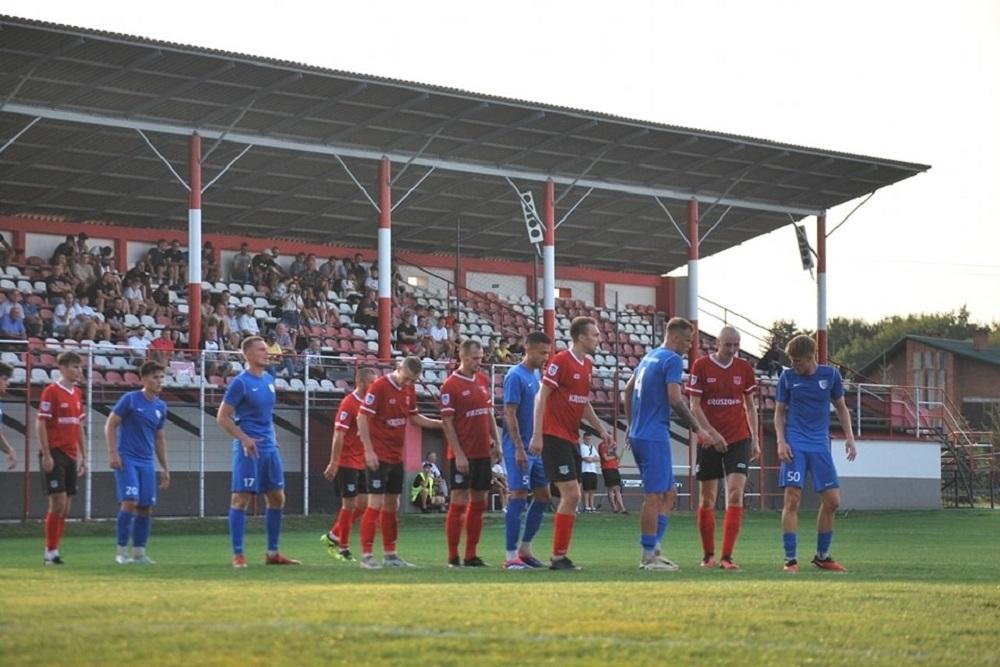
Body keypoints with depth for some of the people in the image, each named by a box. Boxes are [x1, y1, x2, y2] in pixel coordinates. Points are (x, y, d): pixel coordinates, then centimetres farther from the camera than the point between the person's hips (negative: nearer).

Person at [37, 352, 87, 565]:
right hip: (55, 454, -7)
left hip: (71, 455, 7)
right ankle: (50, 553, -5)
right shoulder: (51, 392, -9)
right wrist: (46, 455, -17)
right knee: (58, 503, -10)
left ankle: (53, 551, 11)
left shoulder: (77, 393, 13)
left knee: (65, 507, 6)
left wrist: (83, 456, 15)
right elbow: (41, 424, -12)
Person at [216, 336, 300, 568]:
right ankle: (238, 555, -2)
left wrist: (273, 439, 15)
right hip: (248, 449, -8)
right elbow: (222, 417, -10)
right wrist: (244, 438, -19)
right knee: (241, 499, -5)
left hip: (269, 447, 8)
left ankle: (273, 553, 18)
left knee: (277, 499, 9)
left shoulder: (269, 379, 12)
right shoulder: (240, 382, -10)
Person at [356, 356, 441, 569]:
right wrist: (369, 451, -20)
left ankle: (390, 554, 18)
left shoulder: (408, 390, 9)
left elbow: (414, 418, 20)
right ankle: (366, 555, -6)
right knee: (376, 503, -9)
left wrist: (441, 424, 8)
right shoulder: (379, 387, -14)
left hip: (397, 456, 8)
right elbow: (362, 418, -16)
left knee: (392, 505, 11)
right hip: (379, 456, -8)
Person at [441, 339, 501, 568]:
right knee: (459, 503, -5)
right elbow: (447, 423, -11)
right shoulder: (451, 385, -9)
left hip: (483, 453, 7)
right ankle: (453, 557, 0)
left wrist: (495, 439, 7)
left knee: (478, 503, 7)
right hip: (462, 455, -7)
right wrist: (459, 454, -16)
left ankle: (471, 555, 12)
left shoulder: (483, 381, 11)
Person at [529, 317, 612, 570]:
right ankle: (559, 556, -6)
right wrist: (537, 435, -19)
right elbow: (541, 397, -14)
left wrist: (600, 429, 16)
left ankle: (560, 556, 13)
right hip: (554, 437, -9)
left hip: (571, 439, 9)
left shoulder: (587, 365, 12)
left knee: (571, 497, 8)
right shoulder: (561, 361, -12)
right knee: (571, 495, -12)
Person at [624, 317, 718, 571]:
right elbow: (675, 399, -18)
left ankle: (653, 549, 10)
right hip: (655, 436, -9)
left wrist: (631, 424, 30)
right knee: (655, 497, -5)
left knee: (669, 494, 14)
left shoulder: (649, 357, 18)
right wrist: (695, 426, -6)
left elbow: (628, 390, 26)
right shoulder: (672, 360, -10)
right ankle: (649, 556, -4)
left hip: (638, 434, 9)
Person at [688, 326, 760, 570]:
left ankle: (727, 556, -12)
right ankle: (708, 555, 17)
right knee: (707, 499, 4)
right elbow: (694, 406, -4)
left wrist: (755, 439, 9)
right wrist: (712, 433, -15)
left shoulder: (744, 368, 6)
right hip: (709, 440, -1)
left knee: (736, 495, -11)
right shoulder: (701, 366, -3)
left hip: (739, 440, 1)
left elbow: (750, 405, 13)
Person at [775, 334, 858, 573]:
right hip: (795, 444, -2)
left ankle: (822, 556, 18)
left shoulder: (830, 374, 4)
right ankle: (790, 559, -7)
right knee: (792, 499, -11)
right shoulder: (787, 377, 1)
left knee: (832, 501, 1)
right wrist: (781, 441, -7)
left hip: (820, 445, 2)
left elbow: (841, 407, 14)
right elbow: (779, 411, 7)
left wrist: (849, 437, 4)